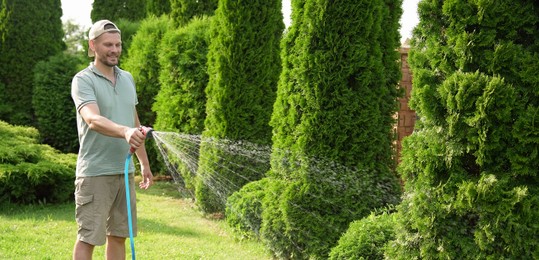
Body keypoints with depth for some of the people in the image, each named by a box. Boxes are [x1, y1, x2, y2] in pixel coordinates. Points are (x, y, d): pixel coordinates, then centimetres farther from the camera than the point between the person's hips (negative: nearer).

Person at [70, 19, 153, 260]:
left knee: (118, 236, 12)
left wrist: (145, 163, 21)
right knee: (88, 239, -4)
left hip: (125, 171, 7)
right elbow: (93, 120, -28)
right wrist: (125, 131, -45)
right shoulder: (83, 80, -10)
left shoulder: (127, 78, 13)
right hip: (95, 174, -7)